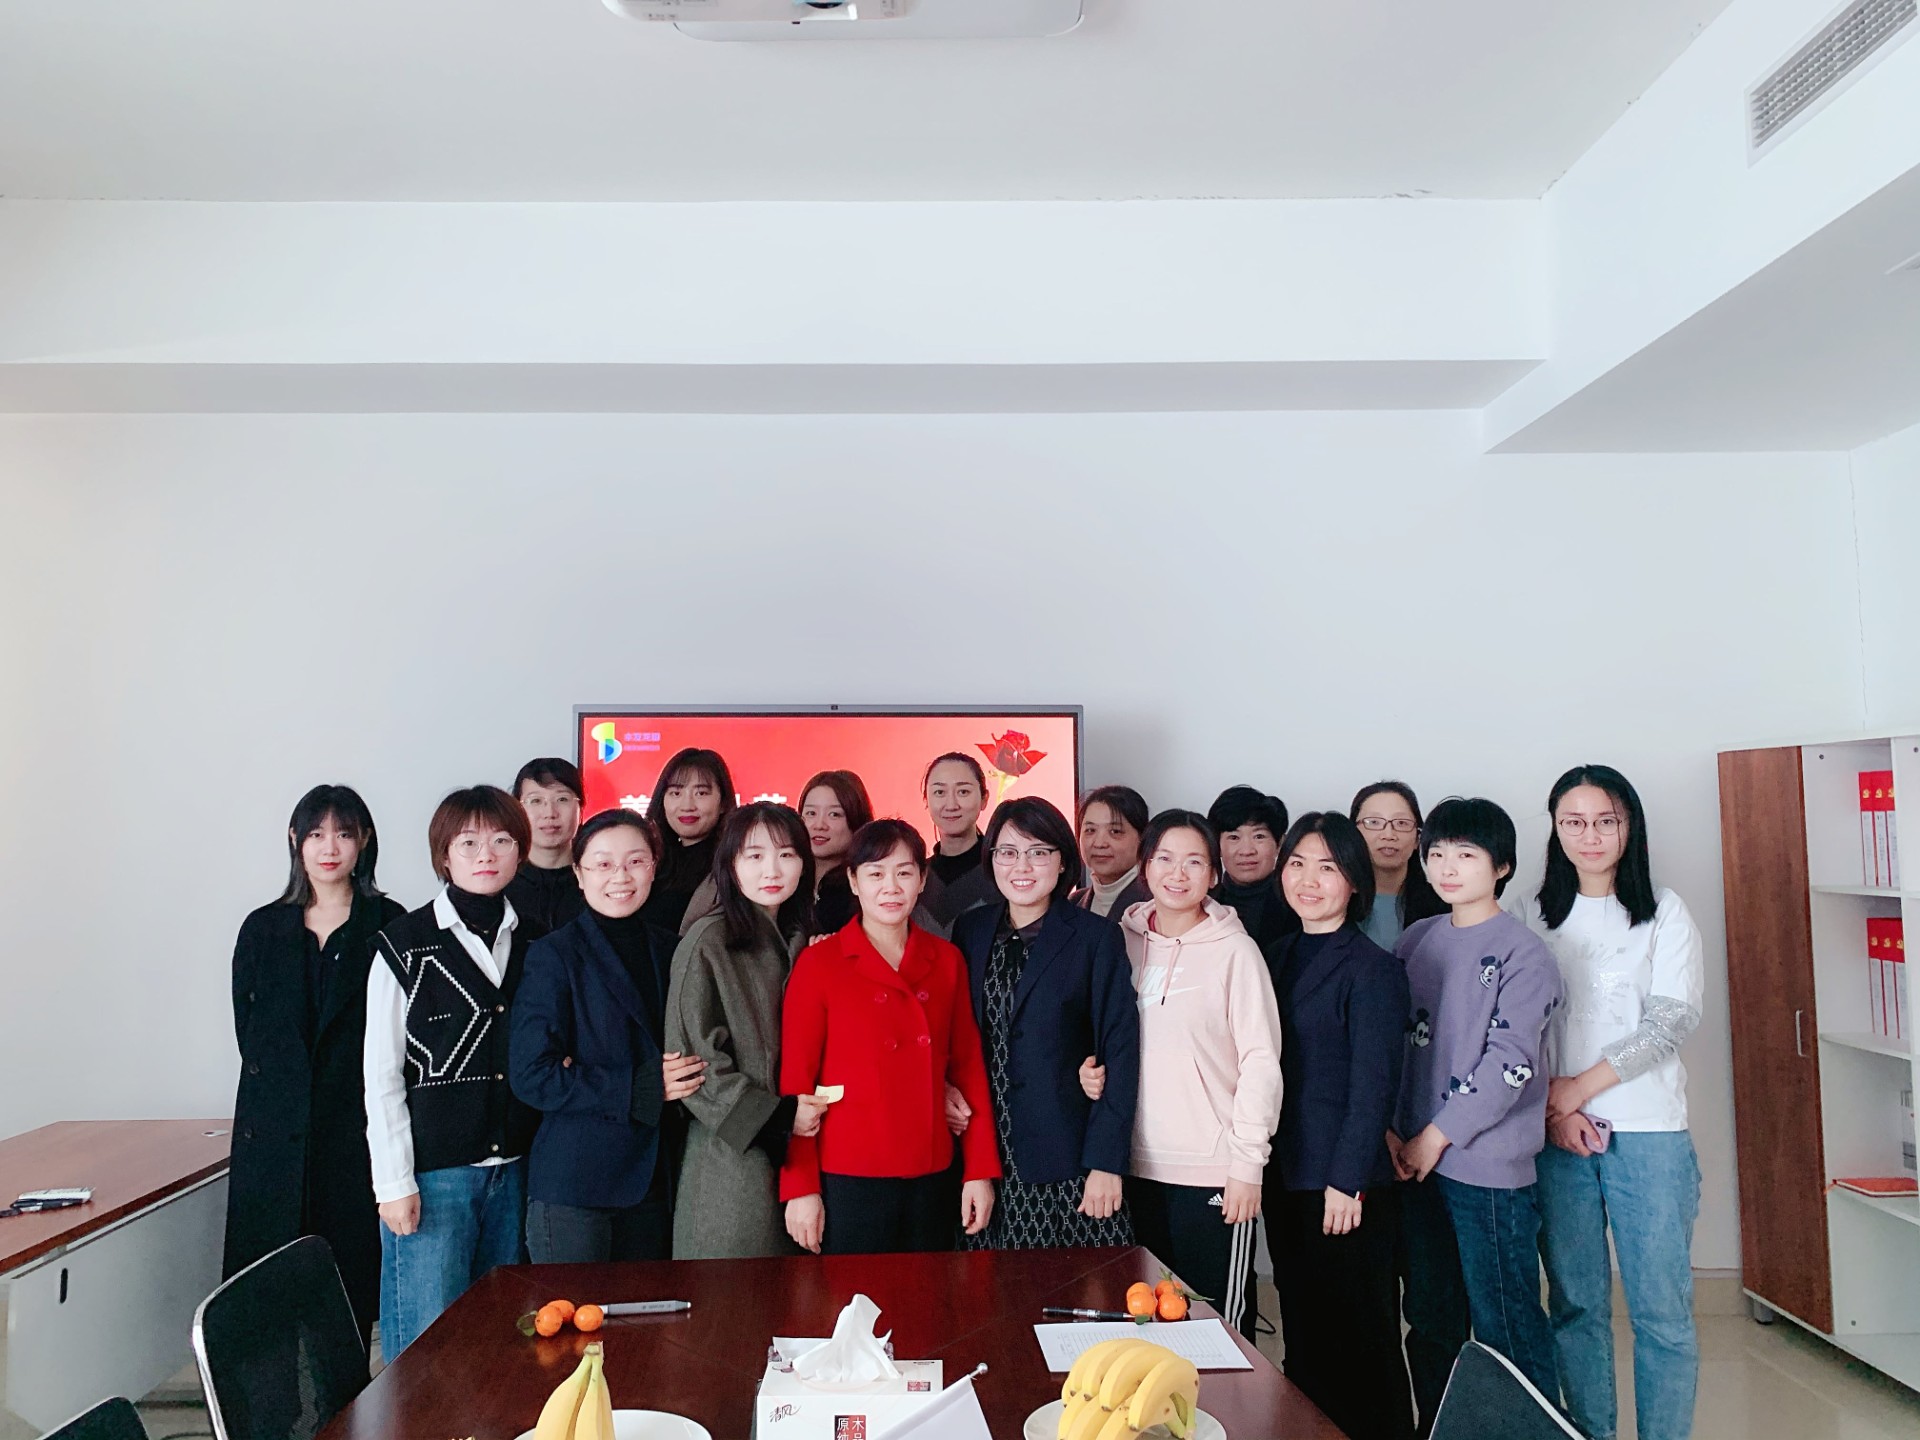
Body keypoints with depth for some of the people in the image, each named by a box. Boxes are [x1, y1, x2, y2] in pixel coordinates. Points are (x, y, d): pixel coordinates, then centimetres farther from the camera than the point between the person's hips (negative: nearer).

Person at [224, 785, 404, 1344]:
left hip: (356, 1129, -2)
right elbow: (248, 1031, 11)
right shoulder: (263, 930, 10)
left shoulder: (389, 927, 0)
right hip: (275, 1134, 3)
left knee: (351, 1278, 1)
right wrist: (279, 1087, 0)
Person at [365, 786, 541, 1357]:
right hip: (432, 1171, -4)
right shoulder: (406, 945, -4)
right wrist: (395, 1181, -9)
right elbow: (380, 1074, -5)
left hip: (514, 1169, 4)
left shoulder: (532, 944, 8)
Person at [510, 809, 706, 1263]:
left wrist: (679, 1074, -7)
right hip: (572, 1186, -5)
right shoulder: (554, 956, -6)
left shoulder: (668, 951, 9)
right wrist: (640, 1089, -18)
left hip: (652, 1181, 5)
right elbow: (532, 1077, -13)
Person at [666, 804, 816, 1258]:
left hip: (794, 1148, 5)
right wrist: (770, 1119, -13)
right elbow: (696, 1056, -11)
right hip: (732, 1157, -5)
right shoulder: (707, 941, -7)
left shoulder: (801, 941, 11)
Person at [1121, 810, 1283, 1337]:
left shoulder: (1234, 949, -7)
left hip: (1213, 1170, -4)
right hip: (1139, 1163, 4)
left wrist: (1248, 1161, -10)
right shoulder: (1123, 940, 5)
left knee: (1221, 1316, 3)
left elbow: (1261, 1060, -8)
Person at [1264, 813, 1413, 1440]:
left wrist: (1346, 1180, -16)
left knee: (1361, 1341, 5)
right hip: (1285, 1177, 6)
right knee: (1302, 1333, 15)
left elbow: (1374, 1086, -13)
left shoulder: (1374, 969, -10)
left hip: (1346, 1185, -6)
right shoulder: (1277, 958, 10)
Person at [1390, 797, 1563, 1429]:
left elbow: (1510, 1061, -14)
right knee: (1430, 1318, 17)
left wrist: (1438, 1135, -12)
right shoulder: (1416, 941, 10)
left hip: (1488, 1165, -6)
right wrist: (1391, 1129, 0)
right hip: (1416, 1161, 6)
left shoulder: (1522, 952, -8)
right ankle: (1435, 1426, 30)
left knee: (1506, 1327, 0)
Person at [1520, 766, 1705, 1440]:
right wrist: (1554, 1108, -9)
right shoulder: (1537, 918, 8)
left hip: (1648, 1132, -2)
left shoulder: (1664, 912, 2)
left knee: (1661, 1307, 0)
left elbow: (1671, 1021, -6)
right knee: (1575, 1303, 8)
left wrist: (1580, 1087, -11)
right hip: (1557, 1136, 2)